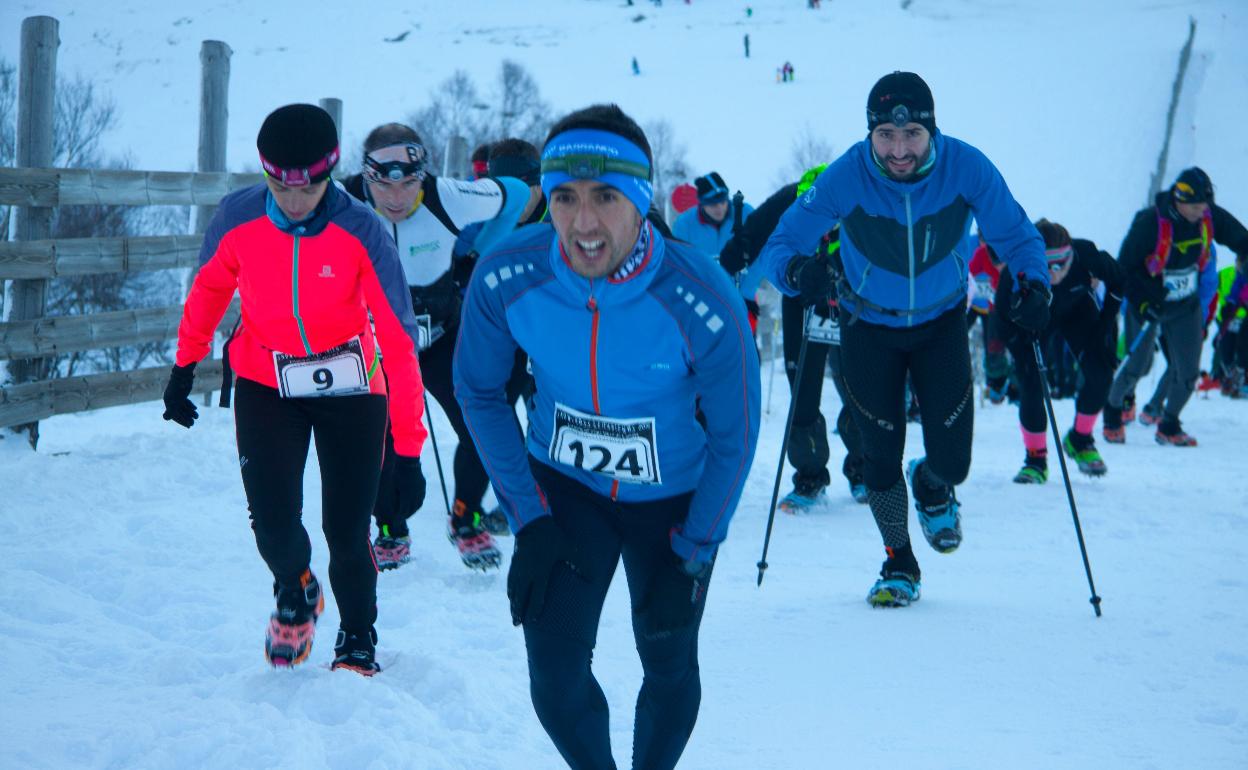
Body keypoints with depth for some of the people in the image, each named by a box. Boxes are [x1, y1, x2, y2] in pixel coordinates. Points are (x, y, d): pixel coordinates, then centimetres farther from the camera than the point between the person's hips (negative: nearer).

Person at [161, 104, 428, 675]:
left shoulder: (362, 233, -23)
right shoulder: (238, 218, -16)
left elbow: (399, 340, -21)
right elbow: (208, 290, 6)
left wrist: (408, 449, -21)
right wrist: (184, 367, 14)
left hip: (351, 390, -1)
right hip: (266, 385, 1)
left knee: (347, 532, -3)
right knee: (273, 523, -11)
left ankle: (357, 642, 25)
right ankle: (294, 592, 25)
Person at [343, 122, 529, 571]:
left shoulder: (447, 200, -26)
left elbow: (514, 196, -6)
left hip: (441, 333, 1)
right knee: (380, 441, -10)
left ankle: (466, 522, 16)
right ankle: (391, 534, 16)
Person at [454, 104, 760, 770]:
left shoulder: (703, 303, -31)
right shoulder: (505, 278, -25)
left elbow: (734, 438, -14)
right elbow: (479, 391, -6)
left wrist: (691, 556, -9)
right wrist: (529, 521, -7)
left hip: (673, 496, -1)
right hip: (563, 487, 1)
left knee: (670, 666, 14)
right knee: (556, 676, -4)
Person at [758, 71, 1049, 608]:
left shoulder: (967, 168, -24)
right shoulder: (845, 177, -27)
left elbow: (1015, 235, -14)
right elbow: (780, 243, -23)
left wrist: (1034, 284, -34)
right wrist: (798, 271, -46)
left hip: (942, 323, 1)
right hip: (869, 328, 0)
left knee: (952, 461, -5)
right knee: (881, 456, 4)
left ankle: (932, 486, 34)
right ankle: (899, 565, 29)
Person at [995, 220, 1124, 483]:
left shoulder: (1087, 256, -37)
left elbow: (1118, 282, -14)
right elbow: (1004, 318, -22)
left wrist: (1106, 324, -13)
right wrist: (1025, 358, -25)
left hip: (1078, 311, 1)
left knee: (1100, 375, -12)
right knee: (1031, 384, -15)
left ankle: (1080, 441, 13)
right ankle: (1036, 459, 5)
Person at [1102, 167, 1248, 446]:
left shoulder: (1210, 217, -11)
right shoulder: (1150, 223, -24)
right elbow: (1125, 266, -16)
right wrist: (1141, 303, -22)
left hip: (1187, 306, 4)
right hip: (1149, 306, -4)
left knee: (1188, 371, -2)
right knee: (1137, 366, -4)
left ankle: (1169, 427, 18)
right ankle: (1112, 411, 24)